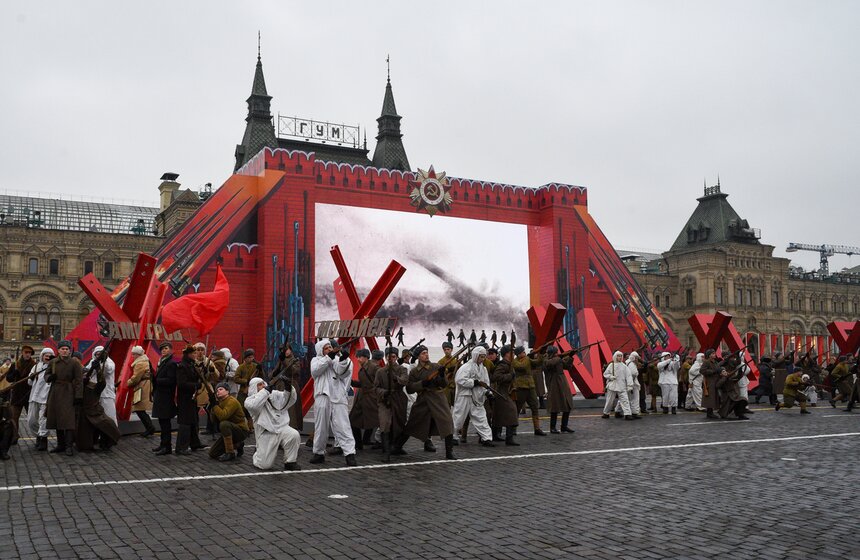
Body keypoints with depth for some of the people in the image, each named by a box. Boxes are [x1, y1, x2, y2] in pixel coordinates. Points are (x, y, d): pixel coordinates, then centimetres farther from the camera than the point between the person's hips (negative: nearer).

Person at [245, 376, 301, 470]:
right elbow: (254, 405, -23)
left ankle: (290, 462, -9)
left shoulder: (275, 394, 13)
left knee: (294, 435, -31)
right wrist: (267, 389, -23)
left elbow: (290, 399, 3)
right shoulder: (250, 400, 1)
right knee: (265, 465, -7)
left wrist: (288, 388, -17)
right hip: (266, 433, -3)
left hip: (282, 427, 3)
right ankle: (258, 454, 32)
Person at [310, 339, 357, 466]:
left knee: (342, 426, -7)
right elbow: (315, 371, -8)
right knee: (321, 427, 10)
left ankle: (350, 454, -11)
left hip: (338, 397, -1)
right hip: (322, 397, 1)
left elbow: (342, 372, -5)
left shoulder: (338, 359, 12)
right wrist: (329, 357, -14)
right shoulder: (316, 360, 13)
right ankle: (319, 453, 24)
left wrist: (343, 359, -23)